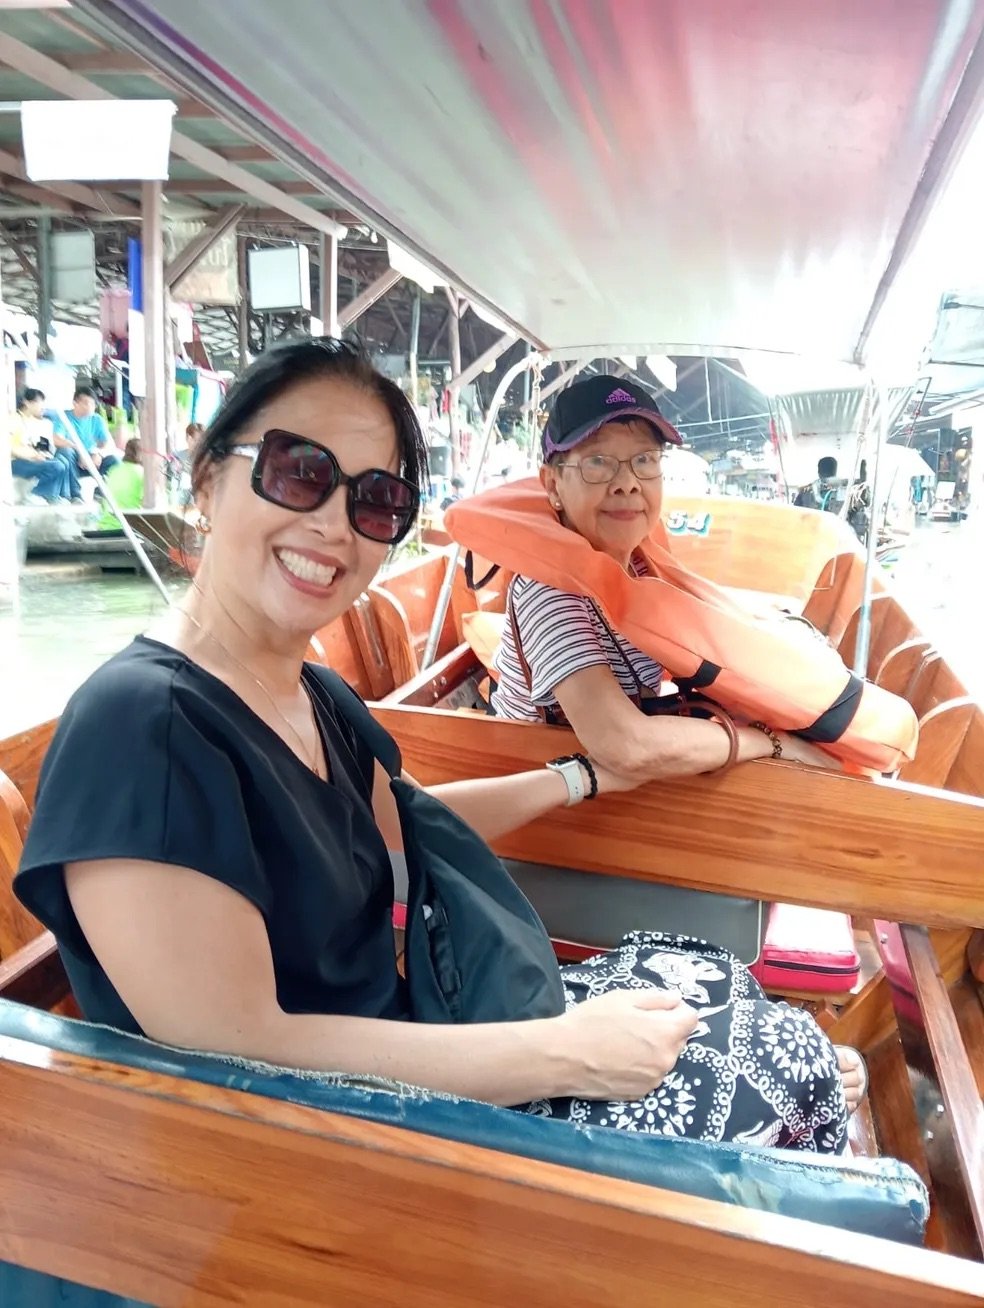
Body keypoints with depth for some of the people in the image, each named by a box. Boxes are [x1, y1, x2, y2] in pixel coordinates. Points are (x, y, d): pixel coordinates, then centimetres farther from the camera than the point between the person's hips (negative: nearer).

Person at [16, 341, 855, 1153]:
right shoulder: (137, 727, -25)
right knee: (783, 1063, -2)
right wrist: (566, 1055, -24)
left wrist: (583, 779, 22)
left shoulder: (311, 691, 2)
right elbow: (234, 1051, -27)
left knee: (714, 987, 11)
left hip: (395, 1030, 8)